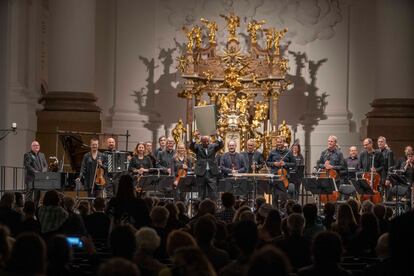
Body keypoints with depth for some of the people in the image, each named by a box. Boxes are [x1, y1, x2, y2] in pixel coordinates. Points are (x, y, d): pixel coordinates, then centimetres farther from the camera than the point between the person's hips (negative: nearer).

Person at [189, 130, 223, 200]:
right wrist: (195, 138, -30)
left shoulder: (213, 146, 9)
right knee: (202, 194, 5)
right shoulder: (198, 147, 6)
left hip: (212, 173, 1)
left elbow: (221, 145, -6)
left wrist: (218, 137, -26)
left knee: (212, 193, -2)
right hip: (201, 173, -1)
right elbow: (191, 147, -12)